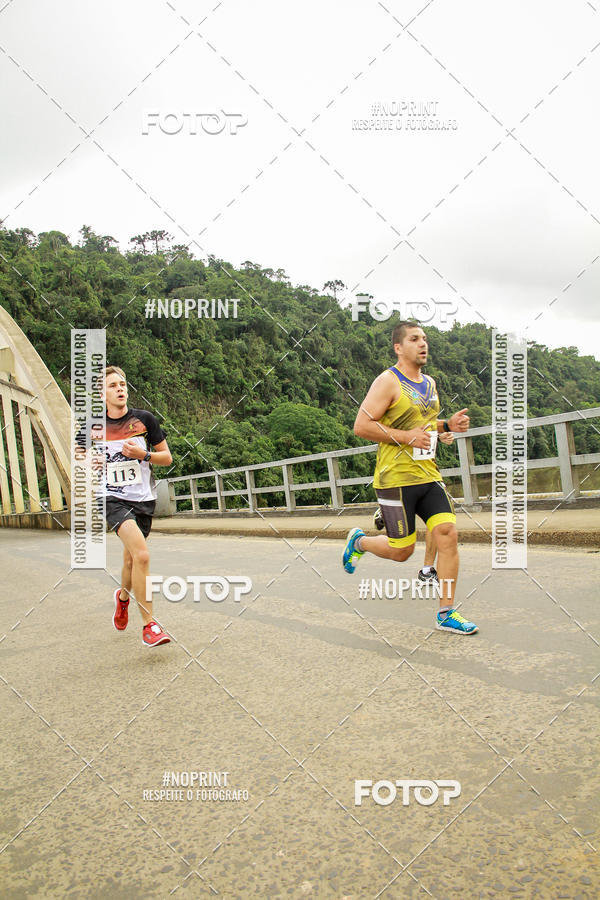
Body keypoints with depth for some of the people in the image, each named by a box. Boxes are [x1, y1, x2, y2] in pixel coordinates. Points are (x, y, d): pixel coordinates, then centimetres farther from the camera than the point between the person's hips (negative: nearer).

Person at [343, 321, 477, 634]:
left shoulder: (429, 383, 15)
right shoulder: (388, 382, -10)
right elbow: (361, 426, -16)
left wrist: (447, 425, 9)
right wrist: (407, 437, -20)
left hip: (428, 475, 7)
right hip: (396, 479, -7)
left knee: (448, 534, -5)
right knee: (401, 551, 0)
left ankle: (446, 614, 4)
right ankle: (359, 541, 32)